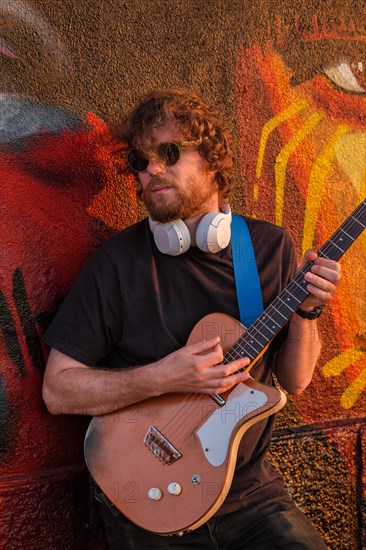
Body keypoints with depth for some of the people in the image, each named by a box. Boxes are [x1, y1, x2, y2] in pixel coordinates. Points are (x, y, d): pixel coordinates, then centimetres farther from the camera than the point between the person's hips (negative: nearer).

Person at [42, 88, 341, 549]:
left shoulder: (271, 247, -2)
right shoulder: (119, 261, -13)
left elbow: (293, 381, 3)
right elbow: (57, 389, -11)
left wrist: (305, 311, -14)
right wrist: (162, 378, -22)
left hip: (251, 491, 3)